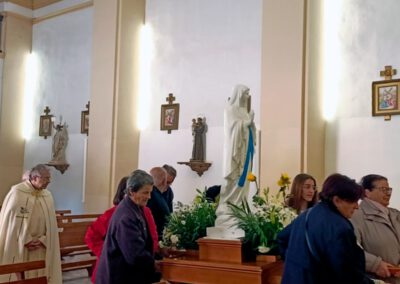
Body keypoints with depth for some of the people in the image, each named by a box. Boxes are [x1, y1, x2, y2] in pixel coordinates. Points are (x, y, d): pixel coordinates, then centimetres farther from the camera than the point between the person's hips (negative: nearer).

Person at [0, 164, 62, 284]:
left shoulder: (48, 195, 6)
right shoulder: (17, 192, -9)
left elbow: (50, 223, 8)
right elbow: (10, 220, -11)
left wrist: (42, 240, -6)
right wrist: (25, 241, -14)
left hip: (41, 248, 4)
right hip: (18, 246, -4)